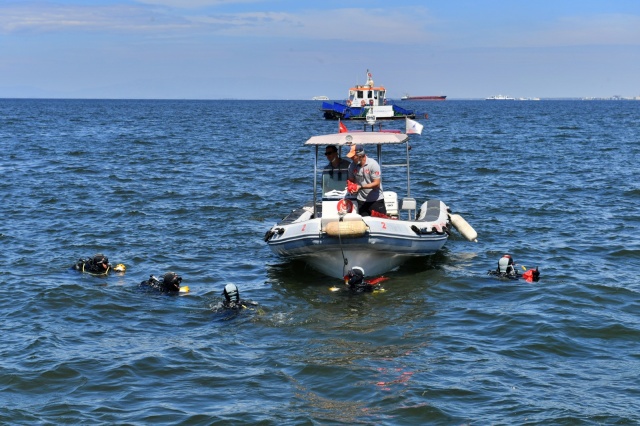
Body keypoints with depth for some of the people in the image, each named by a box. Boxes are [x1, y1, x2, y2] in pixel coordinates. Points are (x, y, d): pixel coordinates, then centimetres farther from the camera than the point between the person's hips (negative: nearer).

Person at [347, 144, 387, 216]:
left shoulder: (373, 164, -15)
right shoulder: (352, 166, 0)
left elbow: (376, 184, -17)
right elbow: (351, 180, 13)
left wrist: (360, 187, -24)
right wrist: (350, 187, -12)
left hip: (376, 200, -4)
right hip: (362, 201, 4)